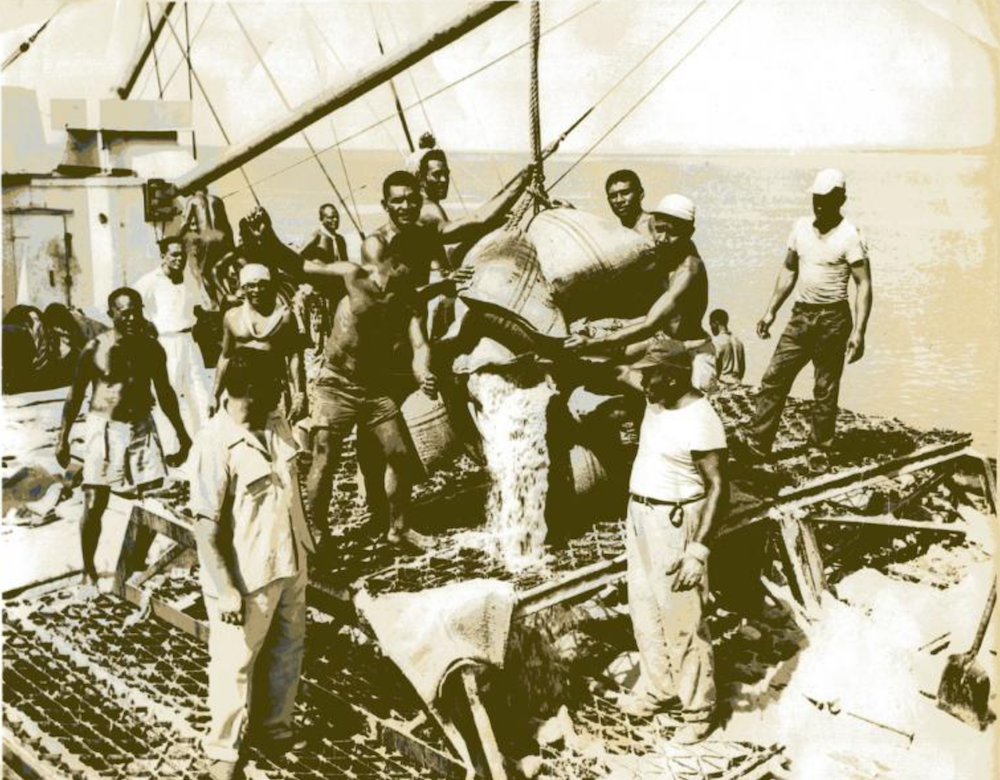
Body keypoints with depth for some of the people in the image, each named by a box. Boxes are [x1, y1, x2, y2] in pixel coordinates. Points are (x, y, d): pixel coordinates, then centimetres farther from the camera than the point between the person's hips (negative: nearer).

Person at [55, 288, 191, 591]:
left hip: (143, 428, 3)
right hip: (105, 429, -3)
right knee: (94, 505, -1)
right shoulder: (95, 348, -7)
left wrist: (181, 434, 14)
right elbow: (76, 395, 1)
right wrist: (63, 439, 0)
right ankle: (89, 571, 16)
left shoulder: (152, 347, 1)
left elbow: (164, 392, 12)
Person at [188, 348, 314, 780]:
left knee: (286, 651, 22)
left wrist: (305, 544, 19)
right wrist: (226, 589, -23)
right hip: (245, 577, -7)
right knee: (236, 665, 9)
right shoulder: (214, 445, -24)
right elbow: (206, 526, -22)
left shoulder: (278, 426, -1)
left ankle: (274, 728, 43)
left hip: (290, 565, 7)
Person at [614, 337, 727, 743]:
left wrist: (698, 549, -27)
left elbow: (718, 488, -25)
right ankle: (657, 689, 36)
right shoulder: (659, 397, -1)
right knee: (645, 609, 19)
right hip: (641, 514, 10)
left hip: (675, 523, -9)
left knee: (681, 619, -1)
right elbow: (623, 372, 21)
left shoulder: (700, 422, -25)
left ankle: (698, 709, 15)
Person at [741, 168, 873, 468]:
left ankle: (820, 449, 16)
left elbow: (864, 285, -13)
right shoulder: (801, 227, 6)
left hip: (833, 318, -5)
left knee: (825, 390, 3)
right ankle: (758, 442, 6)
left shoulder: (849, 236, -11)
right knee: (774, 378, 1)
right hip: (801, 314, 5)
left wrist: (859, 331, -20)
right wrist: (771, 311, 12)